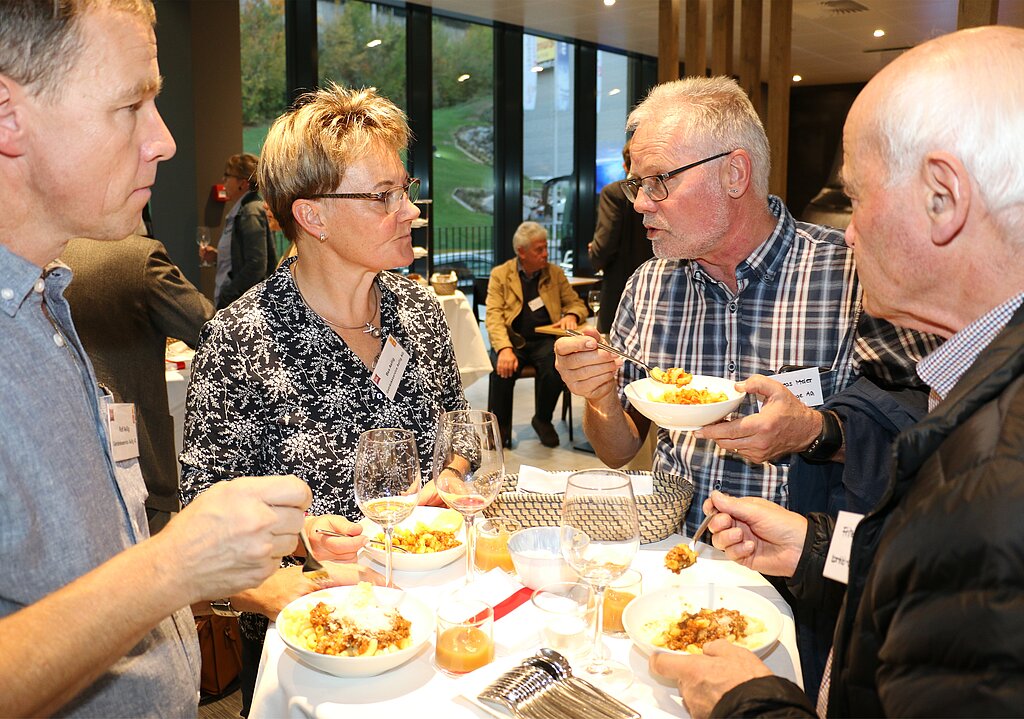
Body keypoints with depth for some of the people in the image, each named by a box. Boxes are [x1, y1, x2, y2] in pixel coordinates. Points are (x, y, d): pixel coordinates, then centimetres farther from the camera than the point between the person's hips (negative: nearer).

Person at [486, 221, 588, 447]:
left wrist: (572, 315, -11)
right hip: (512, 339, -1)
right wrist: (504, 348, -23)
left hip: (545, 339, 2)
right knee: (503, 369, -32)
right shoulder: (500, 274, 5)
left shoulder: (555, 273, 13)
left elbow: (577, 303, 17)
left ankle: (543, 420, -1)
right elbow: (493, 315, -6)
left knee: (556, 369, -29)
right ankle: (500, 426, -7)